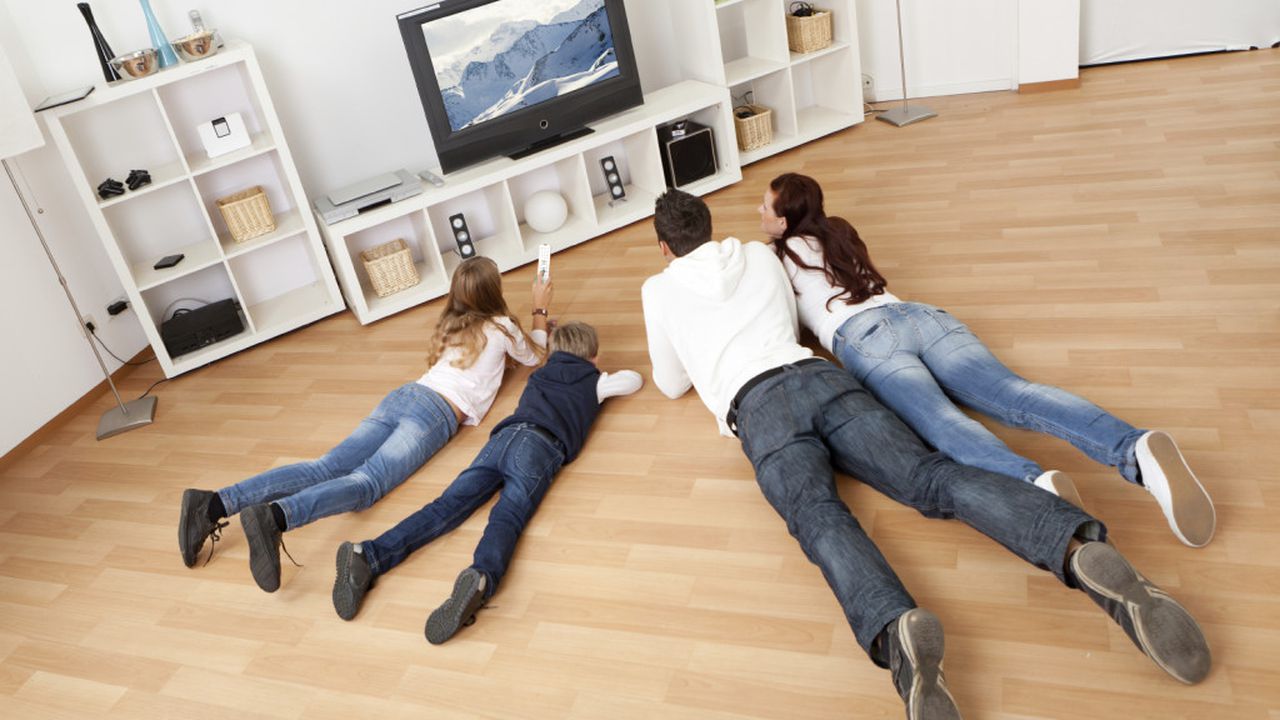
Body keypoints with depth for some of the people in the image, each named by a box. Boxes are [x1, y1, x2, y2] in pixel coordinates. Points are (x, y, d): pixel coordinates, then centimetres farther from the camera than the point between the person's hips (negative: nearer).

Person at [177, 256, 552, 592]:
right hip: (437, 412, -6)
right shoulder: (501, 327, 12)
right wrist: (540, 309, 45)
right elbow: (534, 356, 32)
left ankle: (214, 504, -25)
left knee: (326, 467, -8)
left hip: (402, 395, 7)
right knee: (366, 482, -24)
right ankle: (274, 517, -50)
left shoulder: (450, 324, 29)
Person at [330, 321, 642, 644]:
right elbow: (635, 379, 46)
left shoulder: (539, 374, 39)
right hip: (541, 445, -4)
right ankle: (481, 579, -55)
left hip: (504, 435, 4)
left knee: (447, 505, -9)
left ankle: (368, 557, -28)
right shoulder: (595, 381, 28)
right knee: (506, 518, -24)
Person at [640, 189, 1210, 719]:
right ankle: (1078, 549, -40)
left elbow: (671, 384, 30)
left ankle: (895, 630, -58)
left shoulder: (660, 290, 20)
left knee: (819, 516, -26)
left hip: (756, 405, -3)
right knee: (932, 477, -15)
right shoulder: (759, 256, 30)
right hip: (819, 374, 3)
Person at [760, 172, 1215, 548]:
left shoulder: (782, 255, 17)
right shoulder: (836, 233, 37)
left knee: (939, 421, -30)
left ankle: (1035, 484, -60)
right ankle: (1137, 451, -43)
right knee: (1013, 394, -18)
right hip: (920, 314, 6)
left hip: (864, 337, -6)